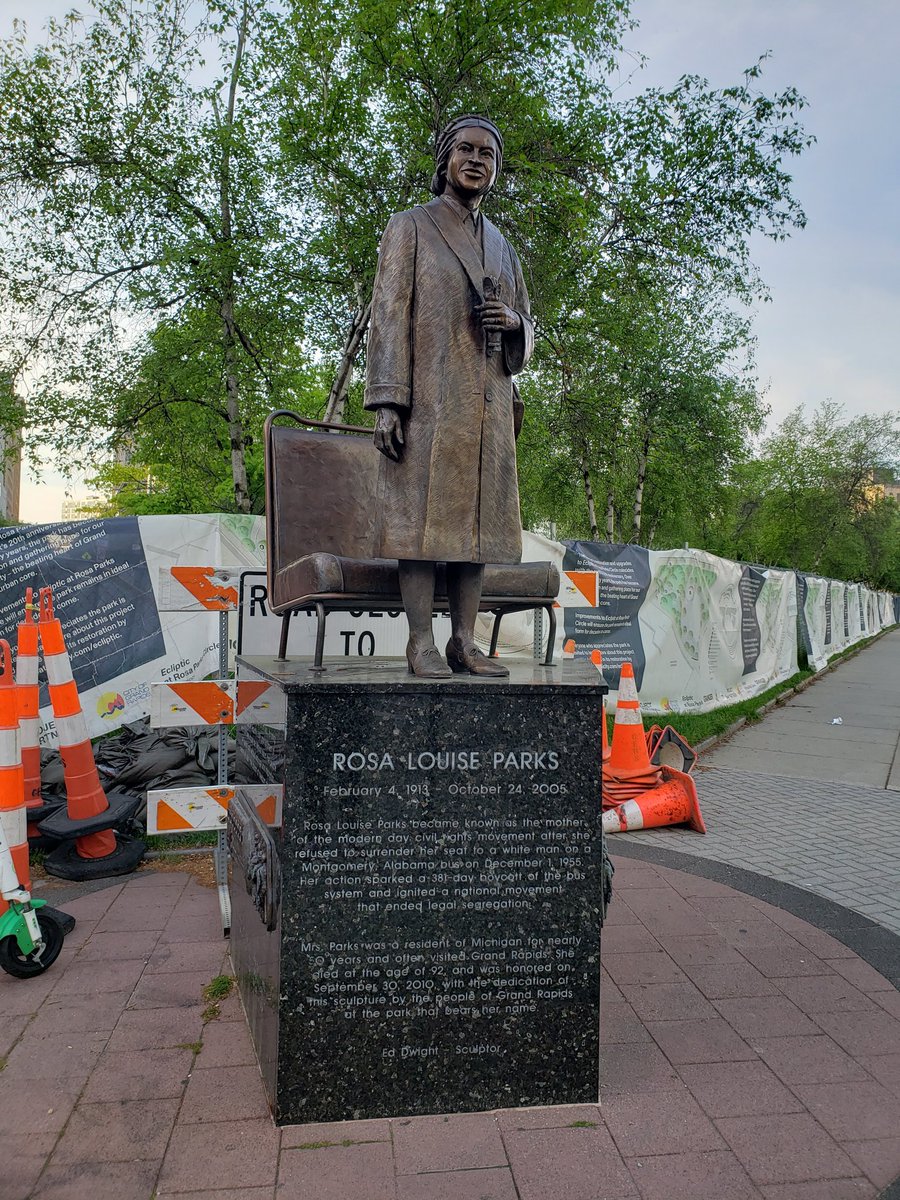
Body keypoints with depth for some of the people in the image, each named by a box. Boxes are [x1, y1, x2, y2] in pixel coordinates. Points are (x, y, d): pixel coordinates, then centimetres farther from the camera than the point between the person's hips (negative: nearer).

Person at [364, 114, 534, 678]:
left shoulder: (503, 246, 24)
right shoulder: (410, 227, 9)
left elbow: (529, 329, 26)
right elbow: (389, 316, -2)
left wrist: (514, 321, -1)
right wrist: (387, 402, -13)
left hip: (489, 404, 5)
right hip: (428, 399, -5)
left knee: (477, 519, 2)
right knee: (422, 516, -9)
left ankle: (465, 642, 6)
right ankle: (422, 643, -5)